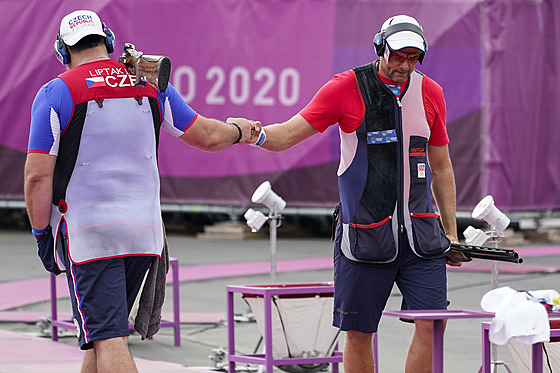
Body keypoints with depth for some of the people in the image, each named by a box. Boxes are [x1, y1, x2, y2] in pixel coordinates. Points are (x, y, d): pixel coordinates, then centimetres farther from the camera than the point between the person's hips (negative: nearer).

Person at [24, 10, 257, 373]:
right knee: (101, 331, 19)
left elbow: (38, 176, -10)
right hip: (144, 231, 5)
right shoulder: (151, 85, 8)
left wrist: (42, 235, 0)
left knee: (107, 339, -10)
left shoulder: (57, 93, -6)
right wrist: (239, 131, 38)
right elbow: (208, 136, 17)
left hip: (85, 232, -5)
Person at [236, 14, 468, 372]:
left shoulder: (430, 93, 6)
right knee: (358, 332, 2)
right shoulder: (347, 88, -5)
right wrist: (258, 135, -31)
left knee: (432, 324, -9)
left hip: (420, 232, 3)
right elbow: (290, 133, -9)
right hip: (364, 232, -2)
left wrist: (452, 233, 15)